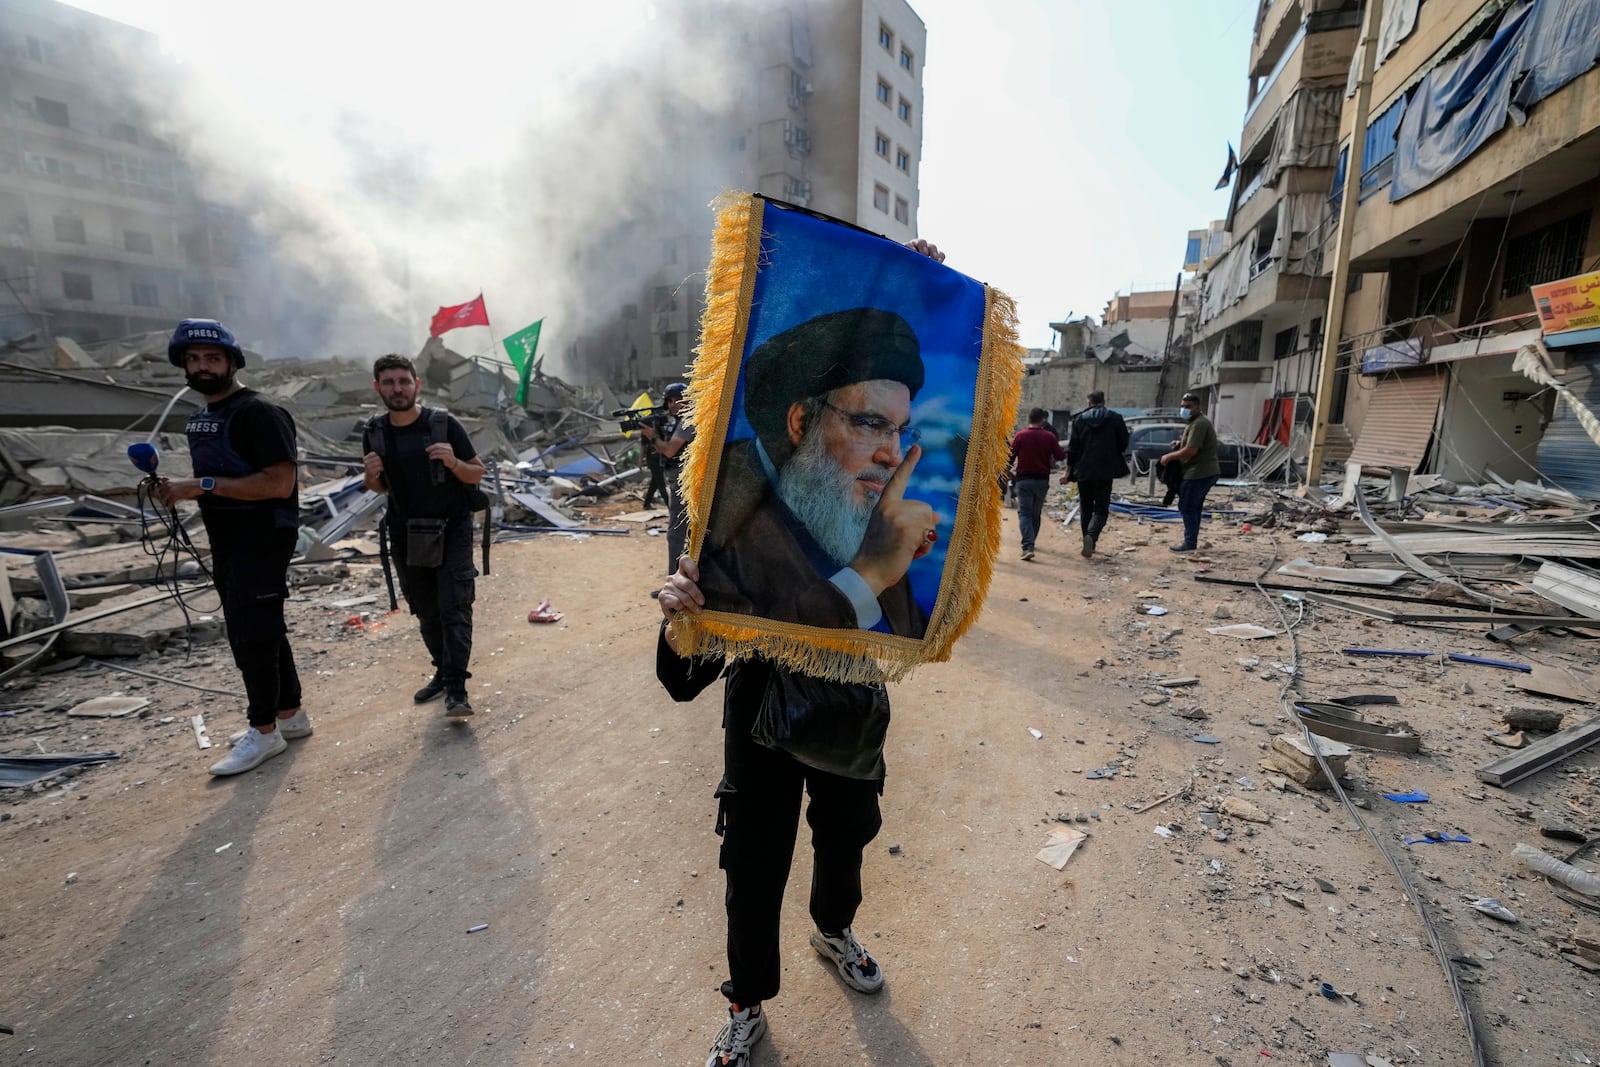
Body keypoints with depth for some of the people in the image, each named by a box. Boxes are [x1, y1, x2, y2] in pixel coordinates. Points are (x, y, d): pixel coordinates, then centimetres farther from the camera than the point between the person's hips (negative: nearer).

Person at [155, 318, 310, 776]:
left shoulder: (258, 412, -14)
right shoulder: (200, 417, 15)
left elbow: (279, 483, -22)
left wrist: (204, 485, -22)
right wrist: (181, 489, 4)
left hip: (263, 541, -9)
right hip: (227, 543, 9)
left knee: (252, 635, -4)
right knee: (260, 630, 15)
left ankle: (264, 731, 8)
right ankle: (290, 714, 27)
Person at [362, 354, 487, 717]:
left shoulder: (444, 424, -9)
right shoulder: (375, 432, 3)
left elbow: (478, 473, -3)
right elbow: (379, 487, 14)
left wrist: (453, 462, -24)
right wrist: (371, 474, -9)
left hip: (450, 531, -4)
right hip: (406, 536, 5)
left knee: (454, 608, -9)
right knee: (426, 613, 14)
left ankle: (456, 690, -8)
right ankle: (444, 671, 30)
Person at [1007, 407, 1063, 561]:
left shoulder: (1020, 435, -4)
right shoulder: (1049, 436, -1)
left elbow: (1010, 456, -2)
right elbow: (1060, 456, -4)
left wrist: (1008, 468, 17)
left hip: (1024, 479, -2)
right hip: (1042, 480, 2)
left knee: (1024, 513, -2)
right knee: (1036, 513, 16)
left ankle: (1027, 547, -18)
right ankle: (1031, 542, 29)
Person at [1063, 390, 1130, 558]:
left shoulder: (1080, 419, 3)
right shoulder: (1115, 418, 1)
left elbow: (1072, 447, 0)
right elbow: (1124, 444, 3)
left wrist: (1068, 471, 4)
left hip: (1083, 470, 1)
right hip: (1105, 470, -1)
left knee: (1085, 507, 13)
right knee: (1101, 508, 3)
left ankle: (1088, 543, 16)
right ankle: (1091, 535, -23)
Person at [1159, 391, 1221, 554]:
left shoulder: (1199, 424, -17)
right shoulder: (1196, 421, 17)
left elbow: (1190, 451, -24)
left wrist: (1169, 457, -13)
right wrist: (1181, 443, 13)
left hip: (1199, 473, -11)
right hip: (1206, 471, 11)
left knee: (1187, 507, -7)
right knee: (1194, 507, 16)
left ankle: (1190, 543, -4)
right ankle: (1191, 541, 22)